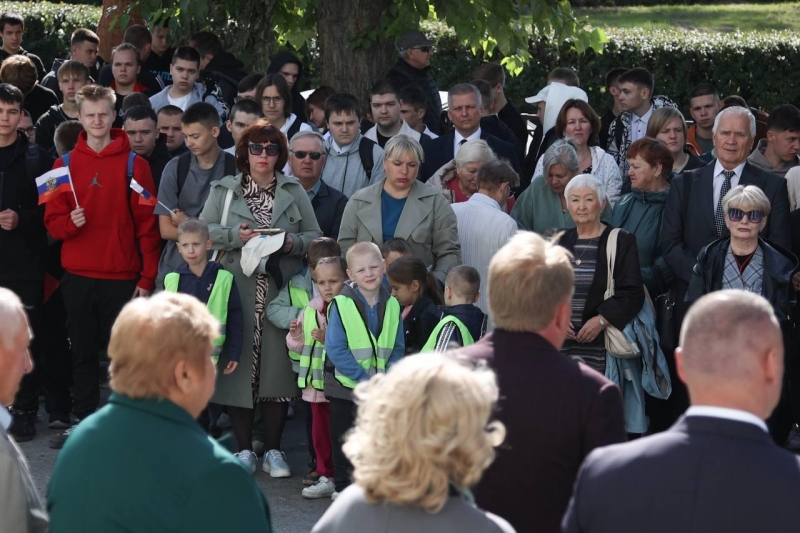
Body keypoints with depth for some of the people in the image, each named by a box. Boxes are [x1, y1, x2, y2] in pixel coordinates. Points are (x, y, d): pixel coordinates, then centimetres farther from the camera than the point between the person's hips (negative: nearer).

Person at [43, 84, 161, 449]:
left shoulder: (133, 163, -1)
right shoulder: (66, 165, 6)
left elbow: (148, 225, -3)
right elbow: (52, 221, 8)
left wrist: (147, 277, -7)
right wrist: (70, 223, -15)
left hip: (123, 277, -3)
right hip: (78, 277, 3)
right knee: (83, 353, 9)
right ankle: (82, 422, 17)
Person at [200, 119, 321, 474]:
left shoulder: (295, 193, 11)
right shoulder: (223, 190, 9)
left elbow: (316, 238, 9)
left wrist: (293, 242, -10)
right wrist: (235, 235, -12)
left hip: (279, 294, 1)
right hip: (237, 293, 0)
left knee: (278, 364, -2)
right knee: (239, 364, -2)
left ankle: (274, 451, 7)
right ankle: (244, 449, 7)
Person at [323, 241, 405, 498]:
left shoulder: (392, 305, -1)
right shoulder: (341, 304, -14)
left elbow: (397, 349, 3)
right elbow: (336, 349, -17)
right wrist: (365, 379, -18)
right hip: (346, 386, -3)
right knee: (344, 439, 7)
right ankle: (343, 487, 19)